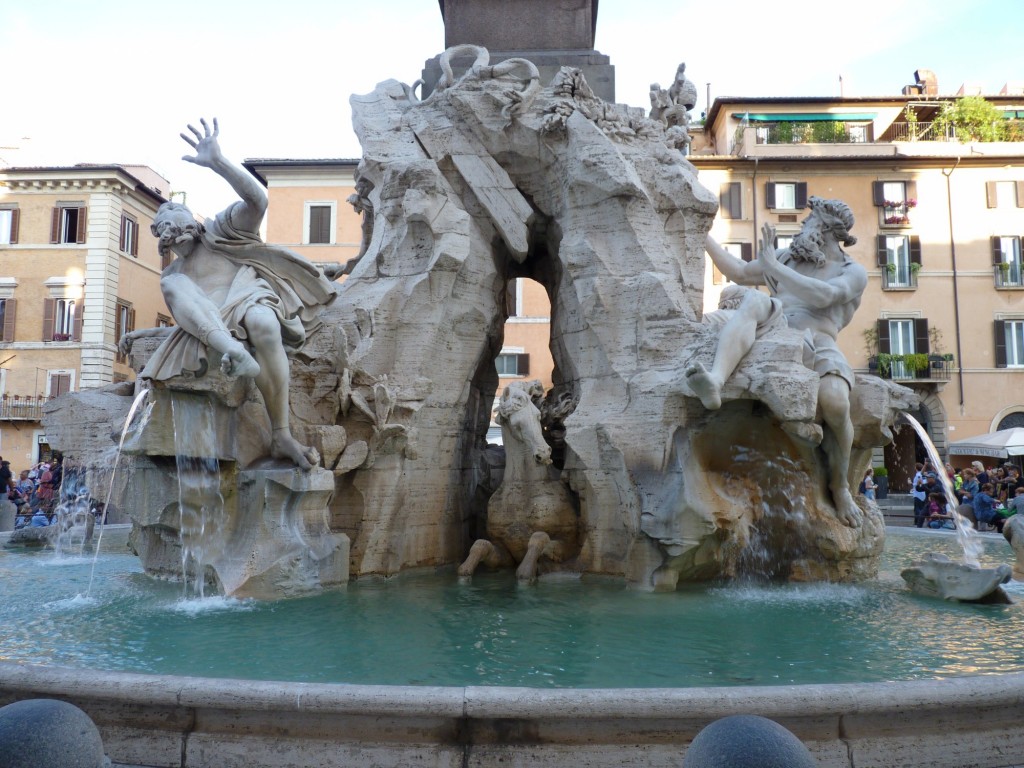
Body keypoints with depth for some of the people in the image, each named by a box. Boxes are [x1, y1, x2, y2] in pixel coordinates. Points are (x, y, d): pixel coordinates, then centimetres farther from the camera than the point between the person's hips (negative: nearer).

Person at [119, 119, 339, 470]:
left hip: (252, 303, -4)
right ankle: (231, 350, -53)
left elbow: (257, 200, -3)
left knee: (261, 322, -42)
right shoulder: (173, 274, 33)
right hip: (208, 329, 4)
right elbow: (185, 320, 34)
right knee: (172, 283, -22)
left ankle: (282, 437, -40)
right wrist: (141, 333, 25)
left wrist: (217, 161, -15)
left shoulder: (219, 230, 18)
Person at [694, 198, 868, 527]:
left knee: (834, 401, -35)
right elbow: (738, 271, 31)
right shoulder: (790, 258, 29)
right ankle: (715, 380, -58)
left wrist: (772, 266, -9)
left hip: (818, 346, -3)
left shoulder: (854, 272, 13)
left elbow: (823, 295, -8)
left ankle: (839, 484, -6)